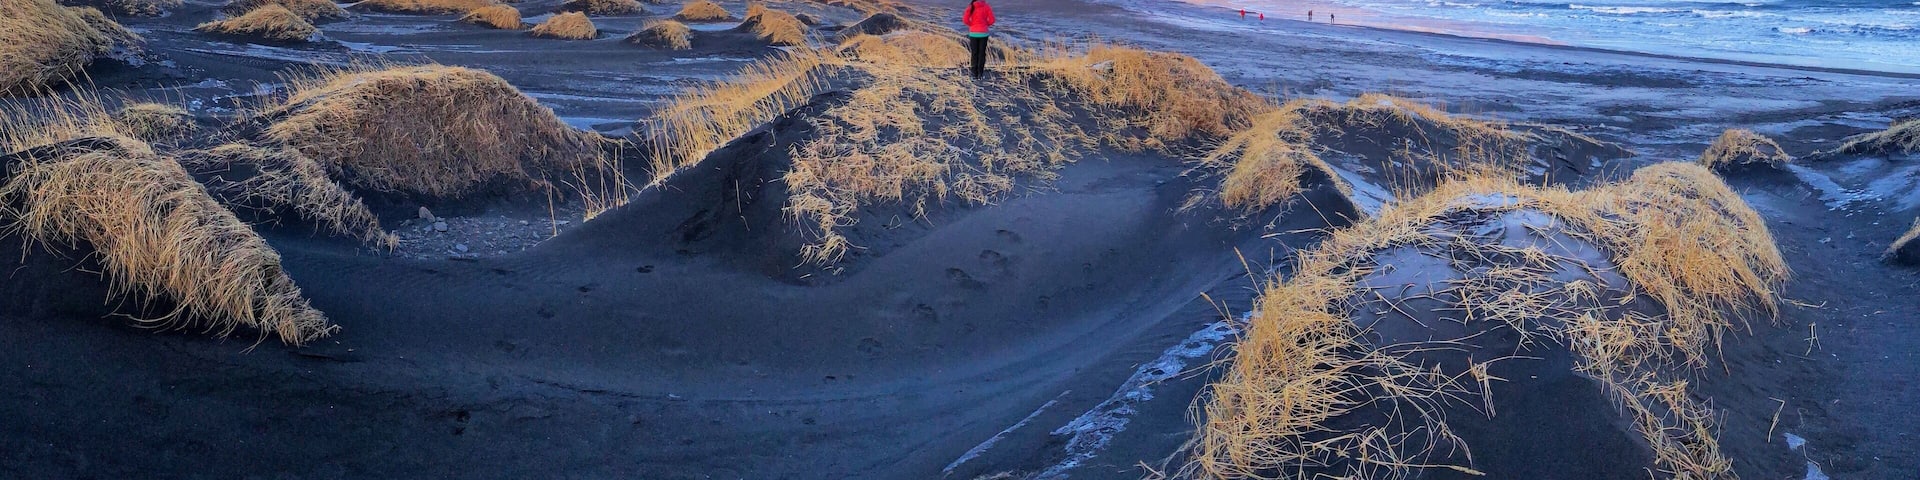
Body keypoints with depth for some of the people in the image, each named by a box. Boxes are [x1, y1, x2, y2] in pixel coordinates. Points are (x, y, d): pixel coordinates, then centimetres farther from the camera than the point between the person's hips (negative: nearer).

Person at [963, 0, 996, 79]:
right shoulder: (987, 7, -5)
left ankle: (975, 73, 8)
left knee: (974, 53, 9)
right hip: (983, 33, -1)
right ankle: (980, 73, 5)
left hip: (973, 33, 1)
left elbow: (965, 19, -9)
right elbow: (991, 20, -6)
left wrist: (972, 25, 8)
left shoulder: (971, 6, -3)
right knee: (982, 53, 8)